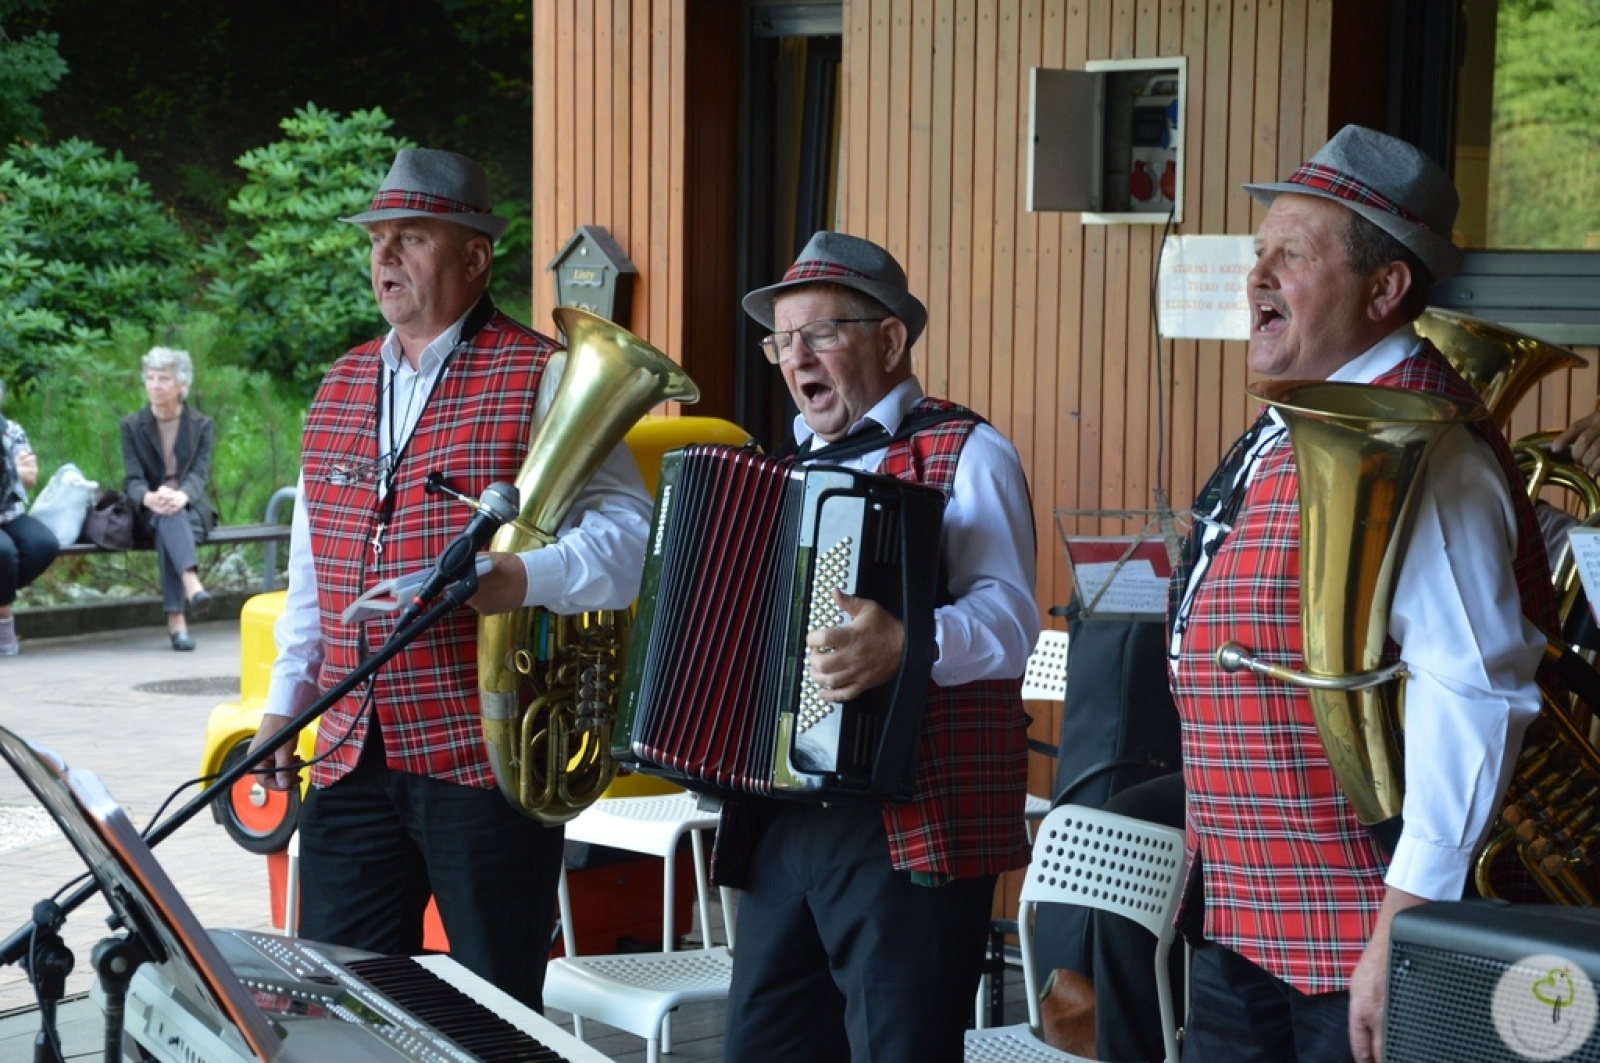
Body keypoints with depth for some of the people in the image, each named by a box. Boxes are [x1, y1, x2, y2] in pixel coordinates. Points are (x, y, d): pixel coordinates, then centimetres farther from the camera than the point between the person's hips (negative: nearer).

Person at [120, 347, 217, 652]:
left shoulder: (202, 425, 6)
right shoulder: (132, 426, 5)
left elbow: (200, 474, -7)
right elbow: (132, 479, -5)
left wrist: (181, 496, -32)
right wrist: (150, 498, -31)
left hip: (191, 510, 0)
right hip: (148, 512, 0)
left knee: (170, 523, -36)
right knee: (167, 518, -37)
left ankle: (176, 618, -48)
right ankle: (192, 584, -62)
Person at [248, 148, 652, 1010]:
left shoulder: (539, 379, -5)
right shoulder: (342, 386, 15)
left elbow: (625, 529, -13)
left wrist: (523, 579, -30)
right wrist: (286, 698, 21)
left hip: (488, 758, -6)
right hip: (350, 759, 6)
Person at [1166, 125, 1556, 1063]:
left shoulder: (1418, 455, -18)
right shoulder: (1280, 443, 12)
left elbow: (1473, 701, -25)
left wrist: (1402, 935, -26)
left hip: (1358, 943, -9)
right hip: (1240, 921, 9)